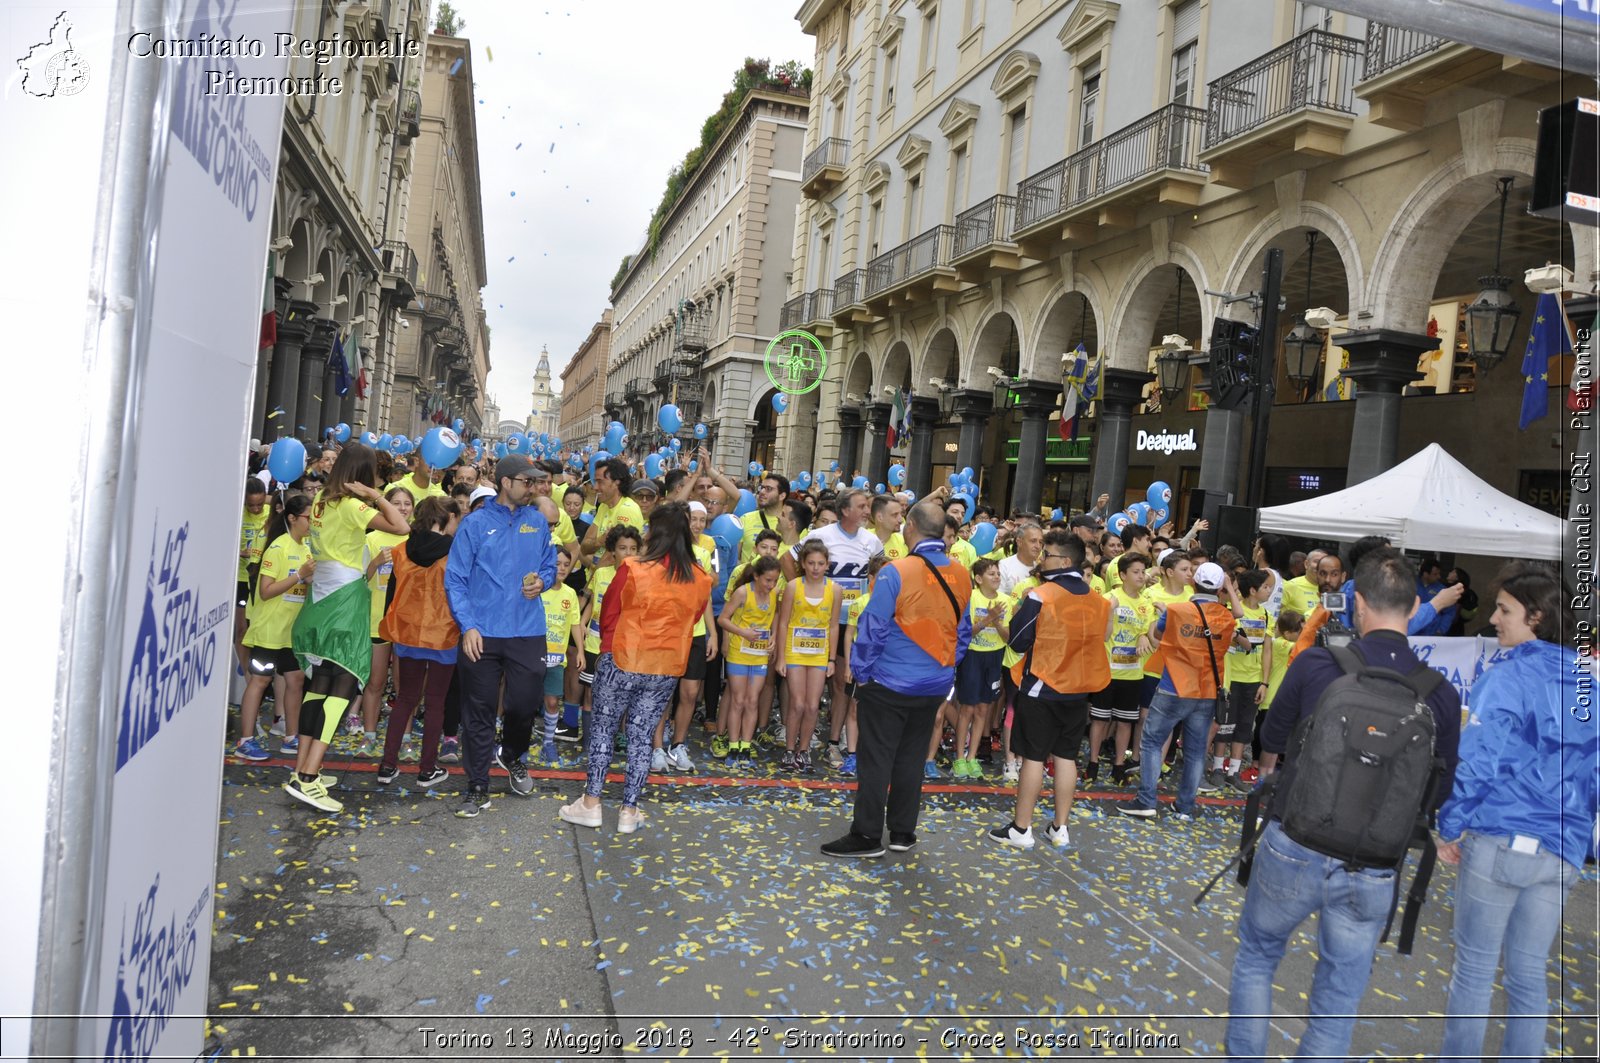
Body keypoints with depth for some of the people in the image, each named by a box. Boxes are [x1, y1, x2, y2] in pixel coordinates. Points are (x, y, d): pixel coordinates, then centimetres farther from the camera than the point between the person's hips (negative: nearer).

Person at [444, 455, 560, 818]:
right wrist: (468, 626, -14)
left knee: (524, 704, 8)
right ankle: (478, 787, 16)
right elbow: (455, 580, -3)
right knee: (478, 710, 4)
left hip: (528, 632, 2)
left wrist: (542, 581, -7)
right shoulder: (475, 523, -1)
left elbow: (550, 566, 17)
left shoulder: (537, 522, 8)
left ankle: (512, 756, 39)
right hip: (482, 633, -2)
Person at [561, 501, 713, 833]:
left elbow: (608, 617, -1)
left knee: (602, 729, 12)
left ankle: (591, 804, 17)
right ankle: (629, 812, 17)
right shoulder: (701, 581, -3)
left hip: (622, 661, -3)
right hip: (667, 669, 3)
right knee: (641, 736, 12)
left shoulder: (633, 569, -13)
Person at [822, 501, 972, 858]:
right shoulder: (962, 577, 0)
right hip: (935, 686, 6)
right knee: (911, 758, 16)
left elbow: (873, 627, -15)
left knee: (876, 759, 4)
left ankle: (867, 836, 9)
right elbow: (964, 633, 10)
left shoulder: (896, 572, -18)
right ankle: (903, 832, 24)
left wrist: (861, 671, -4)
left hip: (889, 682, -5)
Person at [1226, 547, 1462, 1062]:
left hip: (1292, 850, -1)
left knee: (1256, 956, 22)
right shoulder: (1442, 695, -5)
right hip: (1372, 873, 2)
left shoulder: (1315, 664, -12)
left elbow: (1270, 745, 5)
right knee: (1339, 1000, 16)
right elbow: (1438, 791, 8)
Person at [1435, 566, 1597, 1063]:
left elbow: (1477, 761, -15)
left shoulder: (1508, 676, -11)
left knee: (1474, 966, 5)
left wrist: (1450, 827, -5)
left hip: (1500, 840, -6)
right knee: (1529, 972, 14)